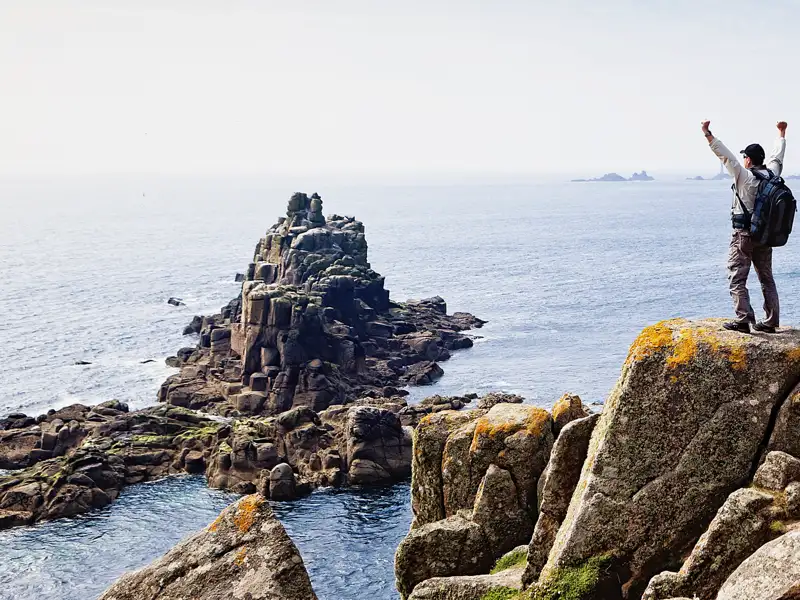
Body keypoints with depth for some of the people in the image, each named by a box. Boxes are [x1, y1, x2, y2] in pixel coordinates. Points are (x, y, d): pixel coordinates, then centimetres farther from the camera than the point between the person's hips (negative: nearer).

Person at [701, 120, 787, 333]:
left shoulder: (744, 176, -14)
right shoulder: (771, 174, 4)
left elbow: (725, 155, -20)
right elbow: (777, 155, 22)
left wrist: (708, 134, -22)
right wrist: (781, 133, 39)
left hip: (744, 235, -7)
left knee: (737, 278, -4)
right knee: (767, 278, 11)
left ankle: (743, 319, -11)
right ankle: (771, 322, 12)